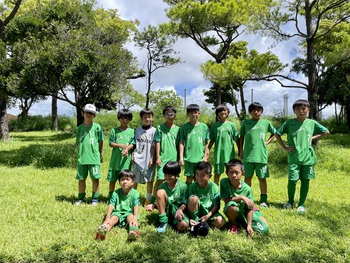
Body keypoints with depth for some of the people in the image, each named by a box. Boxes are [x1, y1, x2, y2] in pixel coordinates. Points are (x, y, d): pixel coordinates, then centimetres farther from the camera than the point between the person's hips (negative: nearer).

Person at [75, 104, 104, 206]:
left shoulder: (97, 127, 0)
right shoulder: (79, 128, 7)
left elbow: (101, 142, 5)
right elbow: (78, 143, 13)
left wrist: (101, 155, 6)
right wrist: (81, 153, 4)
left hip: (94, 157, -2)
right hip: (82, 157, 3)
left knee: (95, 178, 3)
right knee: (81, 178, 10)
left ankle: (95, 198, 17)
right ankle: (81, 198, 25)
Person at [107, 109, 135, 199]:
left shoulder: (132, 131, 6)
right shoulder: (114, 130, 6)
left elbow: (132, 144, -1)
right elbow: (111, 143, 1)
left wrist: (127, 149, -21)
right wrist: (121, 145, -14)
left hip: (126, 159, 0)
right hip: (115, 159, 0)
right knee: (112, 179, 7)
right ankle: (111, 197, 22)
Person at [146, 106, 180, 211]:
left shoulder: (177, 129, 8)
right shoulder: (160, 128, 5)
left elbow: (179, 145, 10)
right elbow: (157, 143, 3)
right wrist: (158, 157, -3)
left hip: (174, 158, 2)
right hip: (163, 158, -2)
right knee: (160, 179, -9)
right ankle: (153, 202, 1)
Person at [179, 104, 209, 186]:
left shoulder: (204, 126, 4)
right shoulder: (184, 127, 1)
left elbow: (206, 144, 6)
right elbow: (181, 143, 0)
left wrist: (205, 156, 1)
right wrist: (181, 157, -5)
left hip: (200, 158, 1)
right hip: (188, 158, -1)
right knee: (189, 179, 5)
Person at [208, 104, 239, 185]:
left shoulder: (231, 125, 3)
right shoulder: (215, 125, 5)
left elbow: (237, 140, 6)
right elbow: (212, 140, 8)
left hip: (229, 153, 0)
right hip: (218, 153, 0)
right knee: (217, 173, 8)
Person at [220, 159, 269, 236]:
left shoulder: (247, 188, -19)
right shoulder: (224, 182, -21)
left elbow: (250, 208, -16)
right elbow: (226, 200, -23)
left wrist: (249, 225, -23)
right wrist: (241, 197, -32)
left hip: (246, 212, 2)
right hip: (234, 212, -2)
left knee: (264, 229, -11)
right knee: (231, 205, -38)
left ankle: (243, 223, 15)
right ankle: (234, 224, -5)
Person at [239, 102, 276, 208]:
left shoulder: (266, 123, 5)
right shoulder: (245, 122, 5)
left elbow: (274, 133, 19)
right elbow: (241, 137, 11)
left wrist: (267, 142, 6)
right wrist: (241, 150, 7)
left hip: (261, 155, 0)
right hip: (248, 154, 0)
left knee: (262, 178, 5)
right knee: (247, 177, 7)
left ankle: (263, 200, 14)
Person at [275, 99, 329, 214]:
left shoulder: (312, 123, 6)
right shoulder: (289, 122, 0)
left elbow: (326, 131, 17)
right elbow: (277, 134, 5)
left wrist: (313, 138, 5)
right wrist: (284, 147, 0)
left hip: (308, 157, 2)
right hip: (293, 157, -2)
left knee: (305, 180, 5)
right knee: (292, 180, -4)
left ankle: (301, 204, 19)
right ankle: (290, 201, 19)